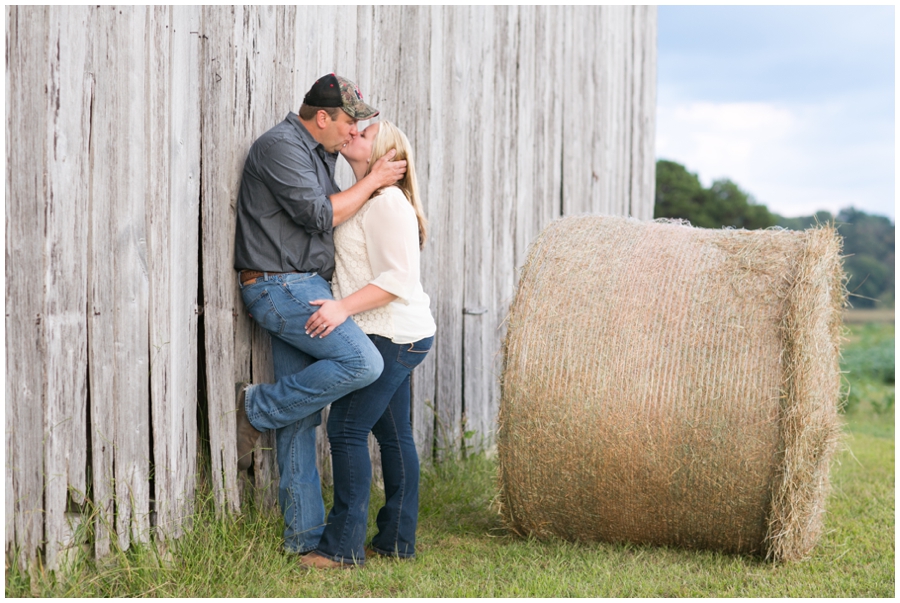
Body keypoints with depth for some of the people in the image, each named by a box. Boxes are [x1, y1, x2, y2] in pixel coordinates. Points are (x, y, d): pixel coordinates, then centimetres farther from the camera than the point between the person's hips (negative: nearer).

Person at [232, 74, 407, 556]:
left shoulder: (318, 154, 19)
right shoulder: (280, 146, -11)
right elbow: (320, 215, -16)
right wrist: (373, 181, -6)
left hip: (303, 289, 10)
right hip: (279, 286, -10)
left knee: (301, 417, 7)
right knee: (362, 362, -21)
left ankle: (304, 534, 9)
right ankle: (257, 409, -6)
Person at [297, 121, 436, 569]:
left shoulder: (385, 202, -15)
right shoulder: (364, 199, 17)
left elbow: (398, 279, -22)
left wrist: (343, 307, -27)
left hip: (390, 336, -10)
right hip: (398, 335, 10)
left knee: (348, 428, -10)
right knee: (393, 434, 11)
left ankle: (343, 545, -8)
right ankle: (397, 540, 16)